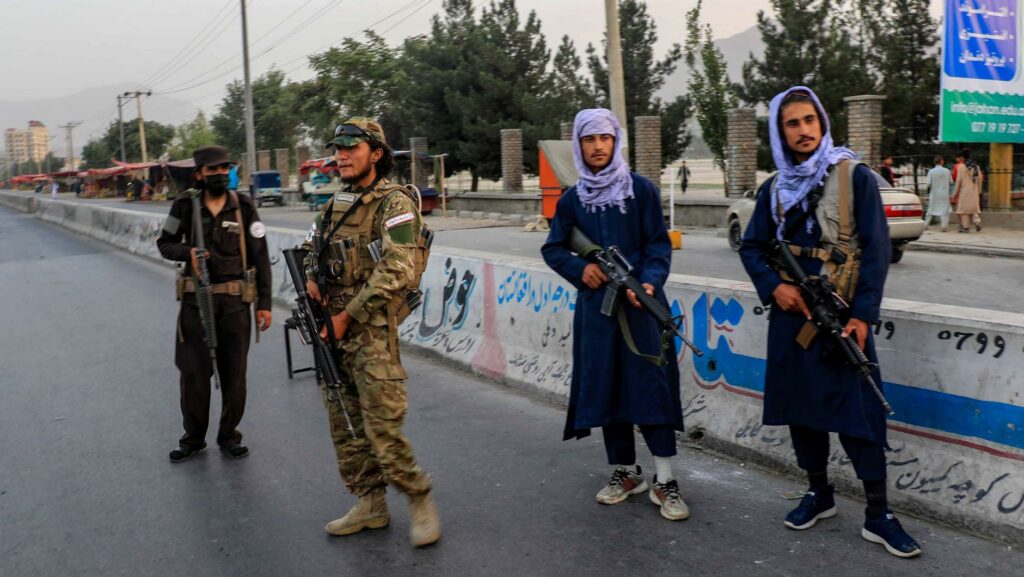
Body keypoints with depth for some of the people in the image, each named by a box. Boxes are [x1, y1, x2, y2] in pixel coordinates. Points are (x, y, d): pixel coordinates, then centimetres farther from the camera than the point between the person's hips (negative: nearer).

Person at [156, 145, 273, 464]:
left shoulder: (243, 207, -1)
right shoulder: (185, 205, 0)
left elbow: (260, 256, 0)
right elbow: (165, 243, 9)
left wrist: (264, 303, -3)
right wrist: (188, 252, -14)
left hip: (235, 301, 0)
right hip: (196, 300, 0)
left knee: (234, 372, 7)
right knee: (194, 371, 6)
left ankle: (229, 435, 22)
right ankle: (193, 438, 22)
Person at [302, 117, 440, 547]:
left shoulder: (394, 203, -9)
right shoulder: (335, 204, 15)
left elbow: (397, 271, -19)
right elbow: (310, 249, 28)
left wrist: (348, 315, -17)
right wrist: (311, 276, 4)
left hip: (371, 331, -8)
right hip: (331, 330, 8)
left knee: (383, 427, -8)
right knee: (345, 426, 12)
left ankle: (420, 500, 10)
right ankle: (370, 504, 24)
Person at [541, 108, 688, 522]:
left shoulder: (641, 189, 1)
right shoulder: (572, 199, 10)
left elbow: (659, 244, -2)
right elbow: (552, 249, 14)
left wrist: (649, 282, -20)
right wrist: (580, 268, -5)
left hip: (640, 302, -3)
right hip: (596, 304, 3)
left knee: (651, 384, -6)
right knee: (604, 386, 6)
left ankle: (664, 481, 2)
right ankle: (625, 472, 22)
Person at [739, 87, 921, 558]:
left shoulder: (855, 176, -3)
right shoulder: (775, 188, 8)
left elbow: (876, 248, -6)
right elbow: (752, 247, 13)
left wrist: (862, 314, -14)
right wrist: (773, 286, -6)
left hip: (842, 315, -4)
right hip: (792, 313, 4)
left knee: (858, 409, -4)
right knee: (799, 402, 10)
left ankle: (877, 515, 6)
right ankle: (819, 493, 27)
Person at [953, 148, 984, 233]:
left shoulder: (961, 167, -10)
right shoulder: (976, 166, 6)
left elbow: (958, 181, -10)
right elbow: (980, 179, 9)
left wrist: (955, 193, -4)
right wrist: (979, 191, 18)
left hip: (964, 191, -5)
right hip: (974, 191, 5)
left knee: (964, 208, 2)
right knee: (974, 207, 15)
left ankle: (965, 227, 2)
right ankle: (977, 220, -6)